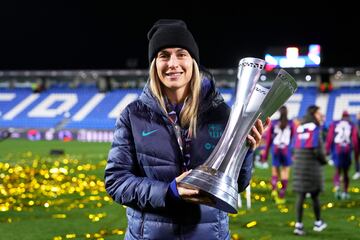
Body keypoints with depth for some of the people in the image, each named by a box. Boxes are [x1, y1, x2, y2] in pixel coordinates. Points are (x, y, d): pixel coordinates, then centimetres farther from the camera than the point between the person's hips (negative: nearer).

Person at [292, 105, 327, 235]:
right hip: (312, 165, -5)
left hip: (298, 164, 5)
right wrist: (324, 160, 2)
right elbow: (318, 149, -17)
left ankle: (298, 225, -3)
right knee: (315, 195, 11)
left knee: (300, 195, 4)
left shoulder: (299, 128, 10)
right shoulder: (316, 128, -11)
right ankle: (318, 222, 24)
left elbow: (295, 147, 12)